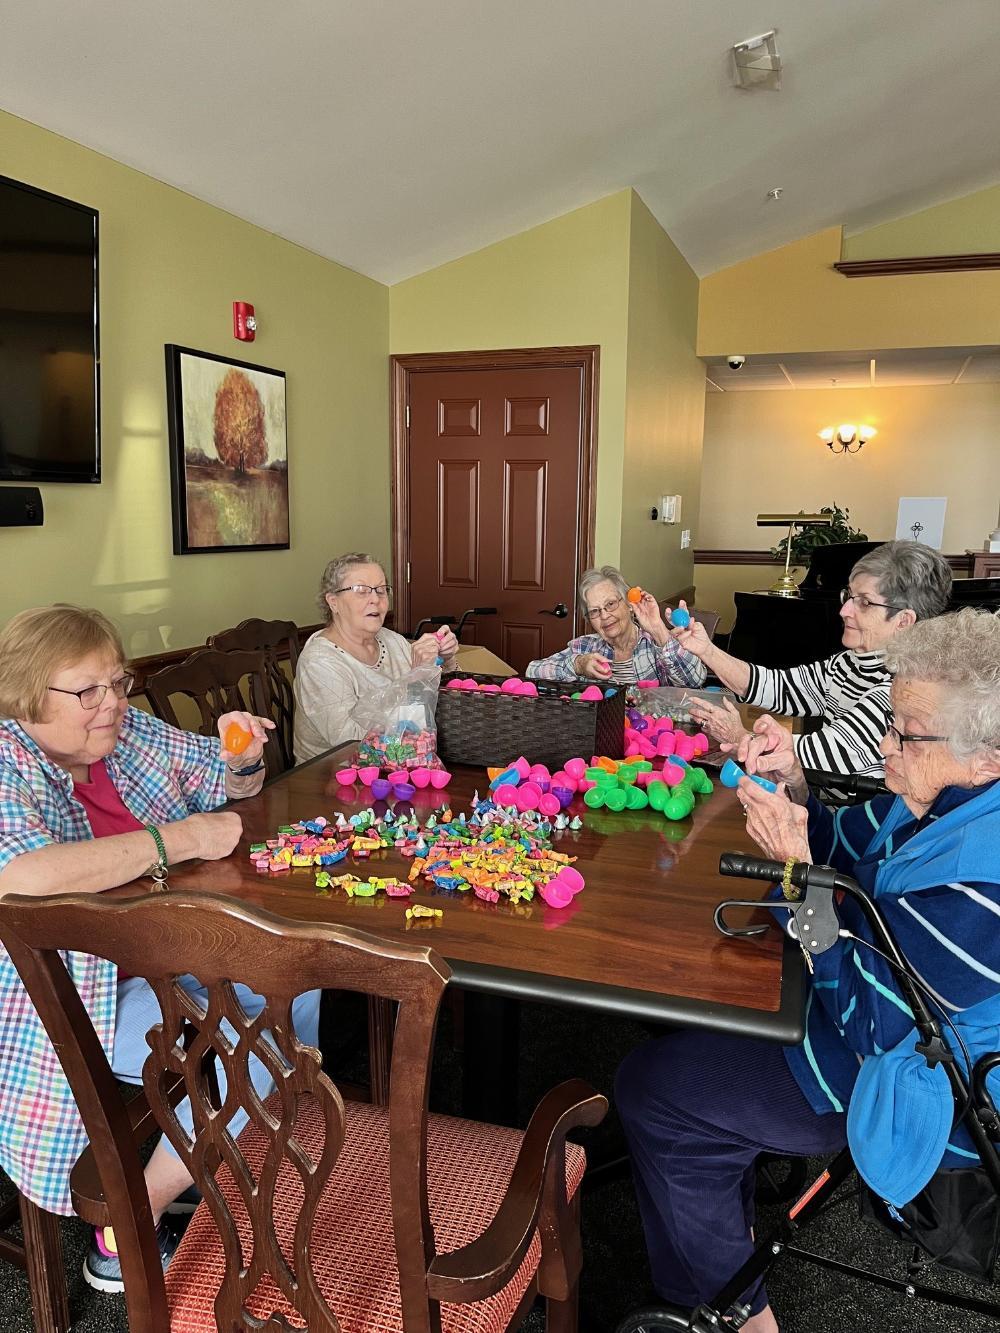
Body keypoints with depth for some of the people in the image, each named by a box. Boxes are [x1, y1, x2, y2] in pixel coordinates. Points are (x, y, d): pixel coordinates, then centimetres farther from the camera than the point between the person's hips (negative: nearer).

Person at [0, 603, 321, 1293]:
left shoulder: (131, 732, 1)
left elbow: (229, 785, 15)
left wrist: (243, 760, -11)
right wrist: (179, 838, -34)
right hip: (76, 994, -8)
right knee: (245, 1057, -20)